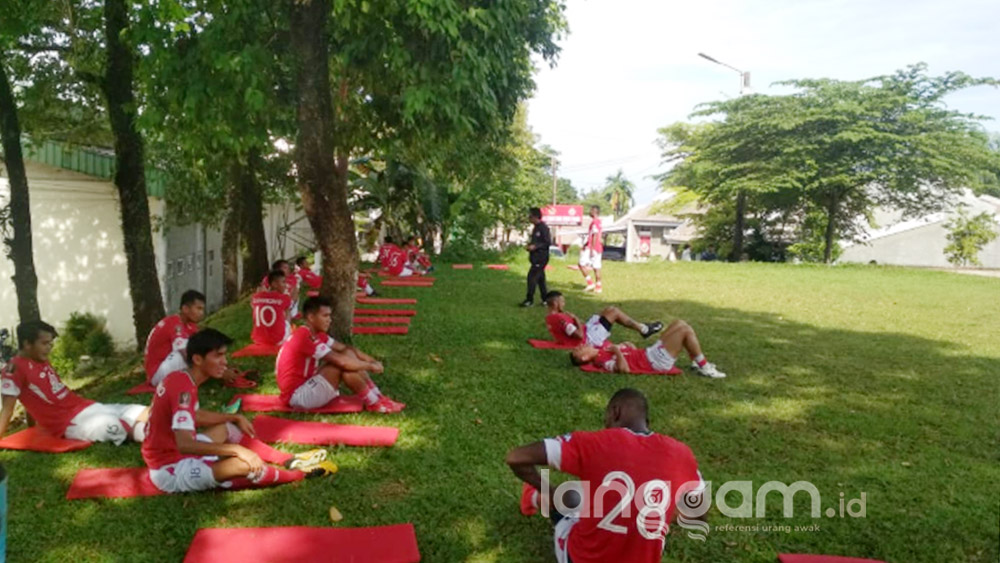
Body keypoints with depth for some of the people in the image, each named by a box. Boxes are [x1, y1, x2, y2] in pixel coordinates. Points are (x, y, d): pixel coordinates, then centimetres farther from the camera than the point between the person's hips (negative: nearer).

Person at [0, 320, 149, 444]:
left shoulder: (42, 362, 13)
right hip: (70, 423, -8)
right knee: (120, 426, -31)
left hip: (85, 407, 8)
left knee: (145, 413, -7)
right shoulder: (15, 368, -10)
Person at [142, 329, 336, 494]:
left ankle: (289, 460, 18)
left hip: (172, 455, 11)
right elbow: (184, 444, -36)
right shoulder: (183, 387, -26)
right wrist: (235, 449, -36)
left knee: (228, 428, 22)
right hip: (171, 470, -11)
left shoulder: (180, 377, 3)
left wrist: (236, 418, 14)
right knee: (246, 464, -26)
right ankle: (299, 473, 0)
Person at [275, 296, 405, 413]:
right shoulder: (306, 338, -25)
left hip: (306, 385, 9)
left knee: (348, 355, -2)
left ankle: (378, 397, -2)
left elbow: (345, 348, 9)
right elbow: (341, 361, -28)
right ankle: (374, 404, -8)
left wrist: (372, 360, -5)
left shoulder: (316, 334, 5)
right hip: (297, 396, -9)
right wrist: (371, 366, -16)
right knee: (343, 365, -22)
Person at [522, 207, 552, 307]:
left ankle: (530, 300, -7)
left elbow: (548, 243, -18)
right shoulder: (535, 228, 15)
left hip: (541, 258, -10)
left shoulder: (543, 228, -14)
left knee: (531, 276, -12)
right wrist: (530, 247, 7)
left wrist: (535, 246, -21)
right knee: (540, 278, 12)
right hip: (536, 258, 10)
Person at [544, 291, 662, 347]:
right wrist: (576, 319, -14)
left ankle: (640, 326, 24)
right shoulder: (560, 318, -26)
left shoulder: (549, 318, 5)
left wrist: (571, 318, 6)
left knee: (609, 310, 16)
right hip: (588, 340, -10)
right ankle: (643, 329, 13)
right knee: (614, 311, -2)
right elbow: (580, 335, -28)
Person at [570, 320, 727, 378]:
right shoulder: (603, 360, -22)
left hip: (650, 353, 10)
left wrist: (628, 346, 4)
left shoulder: (601, 350, 6)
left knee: (679, 323, 14)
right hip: (657, 362, -10)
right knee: (686, 330, -13)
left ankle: (696, 362, 20)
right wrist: (617, 351, -30)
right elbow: (624, 369, -41)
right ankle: (704, 367, 0)